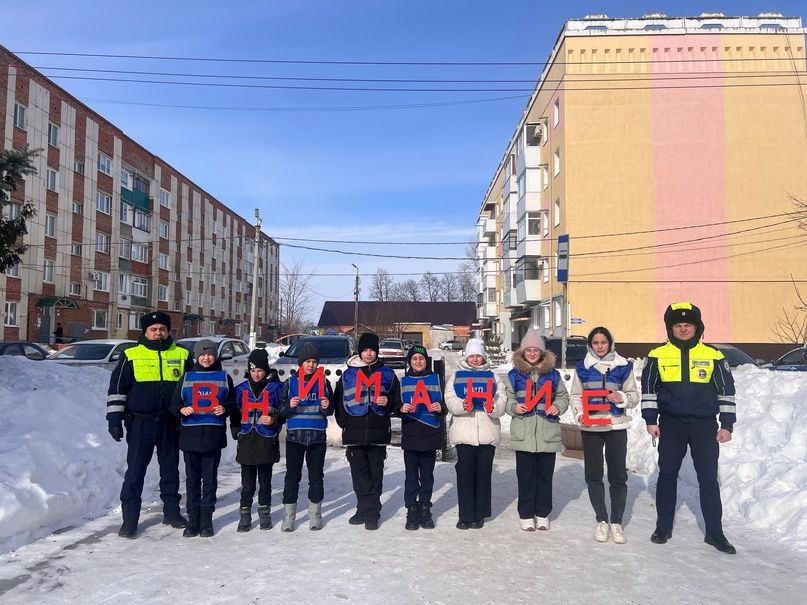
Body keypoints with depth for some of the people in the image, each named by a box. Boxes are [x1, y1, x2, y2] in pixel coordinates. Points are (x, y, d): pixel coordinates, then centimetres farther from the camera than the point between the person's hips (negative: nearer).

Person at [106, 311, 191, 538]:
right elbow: (117, 389, 2)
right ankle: (129, 519, 9)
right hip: (140, 423, -2)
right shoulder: (131, 355, 0)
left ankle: (171, 511, 26)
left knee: (171, 469, 13)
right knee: (135, 471, 1)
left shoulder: (182, 355, 5)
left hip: (170, 423, 2)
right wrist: (114, 418, -3)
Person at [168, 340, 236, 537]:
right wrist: (181, 410, -11)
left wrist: (225, 409, -9)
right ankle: (193, 518, 14)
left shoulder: (224, 377, 8)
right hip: (190, 433, 1)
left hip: (214, 434, -1)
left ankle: (206, 518, 12)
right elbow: (174, 403, 10)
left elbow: (233, 402, 12)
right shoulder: (187, 377, 10)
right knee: (192, 478, 7)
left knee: (210, 478, 4)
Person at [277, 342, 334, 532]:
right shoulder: (290, 383, 3)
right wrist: (290, 406, -19)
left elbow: (331, 410, 8)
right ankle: (288, 515, 13)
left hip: (318, 436, 1)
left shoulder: (324, 382, 5)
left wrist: (326, 407, -14)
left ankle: (315, 514, 20)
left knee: (316, 475, 8)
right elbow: (281, 409, 2)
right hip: (294, 435, -1)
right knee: (292, 476, 4)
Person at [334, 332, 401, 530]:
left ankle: (372, 513, 7)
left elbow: (397, 399, 10)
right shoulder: (348, 374, 10)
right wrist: (344, 422, 2)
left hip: (378, 432, -1)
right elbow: (338, 401, 12)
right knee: (359, 473, 7)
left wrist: (388, 402, -11)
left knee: (375, 473, 2)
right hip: (354, 432, 2)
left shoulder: (387, 374, 8)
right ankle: (364, 509, 18)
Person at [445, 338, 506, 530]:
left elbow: (501, 401, 3)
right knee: (465, 472, -1)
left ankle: (480, 514, 17)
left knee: (484, 473, 6)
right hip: (464, 432, -1)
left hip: (487, 432, 1)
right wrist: (463, 404, -22)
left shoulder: (492, 376, 12)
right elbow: (450, 400, -2)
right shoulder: (457, 376, 10)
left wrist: (493, 407, -19)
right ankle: (465, 515, 8)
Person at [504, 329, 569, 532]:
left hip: (548, 433, 1)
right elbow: (507, 398, 7)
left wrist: (558, 407, -7)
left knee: (545, 474, 9)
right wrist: (514, 407, -13)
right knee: (525, 475, 5)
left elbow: (563, 396, 12)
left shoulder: (552, 374, 6)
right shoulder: (514, 374, 4)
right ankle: (526, 515, 16)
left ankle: (543, 514, 23)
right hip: (523, 434, -1)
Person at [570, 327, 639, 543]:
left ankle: (616, 523, 15)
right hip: (590, 427, 1)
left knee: (618, 476, 2)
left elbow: (634, 396, 6)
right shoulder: (583, 367, 4)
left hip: (616, 426, -1)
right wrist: (580, 414, -9)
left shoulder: (623, 366, 2)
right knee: (593, 475, 7)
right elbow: (575, 396, 8)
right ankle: (601, 521, 21)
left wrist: (622, 398, -15)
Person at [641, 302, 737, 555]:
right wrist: (651, 420, 1)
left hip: (704, 425, 0)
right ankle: (663, 527, 21)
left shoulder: (713, 356, 0)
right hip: (671, 424, 0)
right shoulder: (658, 355, 0)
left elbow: (726, 391, 5)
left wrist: (727, 425, 2)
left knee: (709, 479, 4)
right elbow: (648, 389, 6)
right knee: (667, 475, 8)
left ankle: (714, 532, 15)